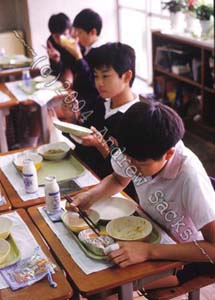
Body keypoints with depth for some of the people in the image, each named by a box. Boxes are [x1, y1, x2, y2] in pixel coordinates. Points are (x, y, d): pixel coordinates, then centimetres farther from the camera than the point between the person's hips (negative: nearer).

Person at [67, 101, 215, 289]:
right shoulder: (137, 151, -19)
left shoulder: (189, 176, -35)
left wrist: (149, 251, -38)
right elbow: (119, 180, 4)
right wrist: (90, 196, -16)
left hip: (184, 253, -5)